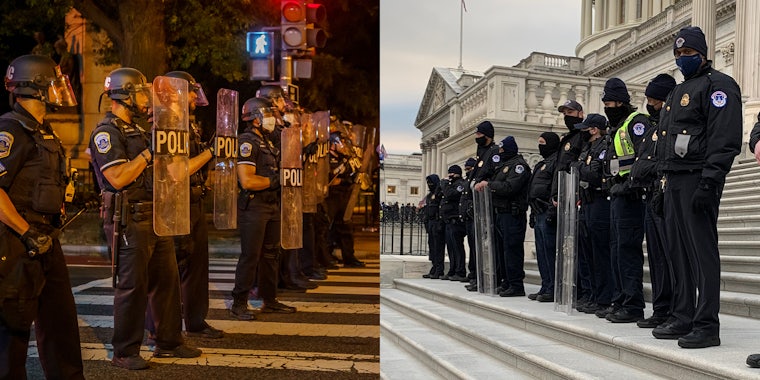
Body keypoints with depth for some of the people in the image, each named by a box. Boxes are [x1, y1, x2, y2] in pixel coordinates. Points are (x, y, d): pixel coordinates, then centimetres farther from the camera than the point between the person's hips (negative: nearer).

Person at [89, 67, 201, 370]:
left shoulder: (139, 129, 18)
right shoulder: (107, 132, -10)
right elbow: (118, 179, -21)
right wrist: (148, 152, -18)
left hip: (156, 217, 9)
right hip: (130, 221, -9)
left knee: (166, 281, 12)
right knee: (132, 287, -2)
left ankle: (169, 342, 24)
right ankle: (124, 353, 10)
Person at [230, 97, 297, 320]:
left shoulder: (266, 142, 17)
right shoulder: (246, 142, -13)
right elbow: (247, 181, -21)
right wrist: (275, 180, -15)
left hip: (272, 205, 9)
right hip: (253, 207, -9)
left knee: (270, 254, 14)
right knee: (250, 256, -4)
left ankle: (269, 300, 24)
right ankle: (239, 304, 6)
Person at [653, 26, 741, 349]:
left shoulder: (717, 85, -4)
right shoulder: (677, 93, 24)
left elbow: (725, 140, -16)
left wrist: (709, 183, -24)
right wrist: (663, 178, 17)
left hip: (697, 179, -9)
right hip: (673, 181, 9)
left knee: (703, 251, -8)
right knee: (678, 251, 11)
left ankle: (707, 326, -4)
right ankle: (684, 319, 18)